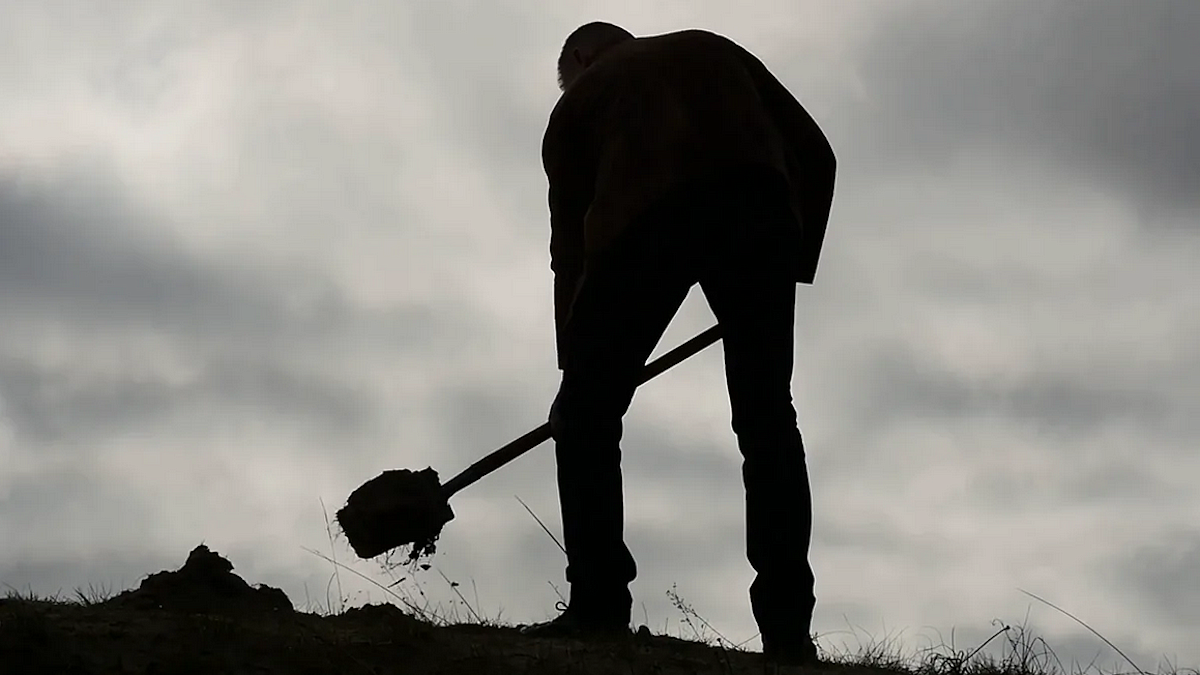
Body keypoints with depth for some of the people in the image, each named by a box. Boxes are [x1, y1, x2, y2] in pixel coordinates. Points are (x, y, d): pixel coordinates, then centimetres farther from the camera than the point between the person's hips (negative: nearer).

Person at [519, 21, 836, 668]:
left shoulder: (578, 101, 30)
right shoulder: (710, 48, 35)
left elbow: (572, 248, 27)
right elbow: (814, 152, 22)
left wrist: (574, 376, 30)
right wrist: (796, 257, 28)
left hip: (645, 216, -2)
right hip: (759, 202, 2)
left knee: (587, 413, 10)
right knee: (767, 420, 8)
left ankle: (598, 605, -2)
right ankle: (787, 628, -1)